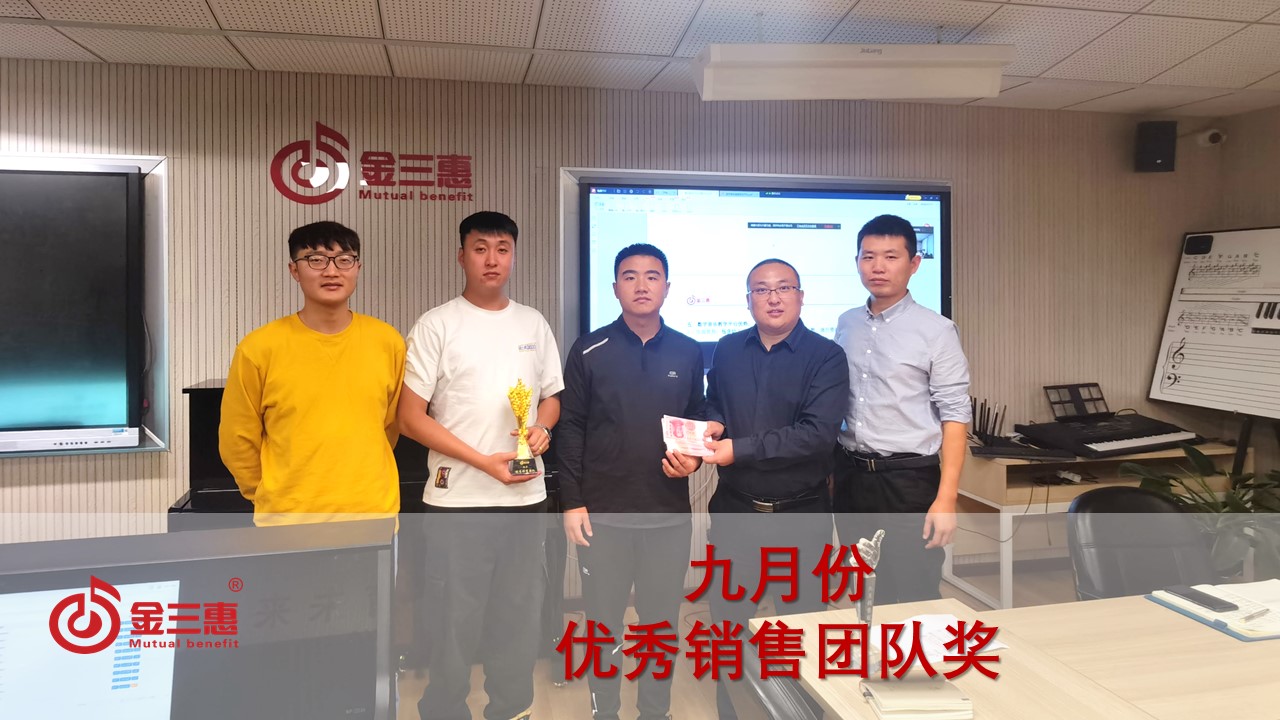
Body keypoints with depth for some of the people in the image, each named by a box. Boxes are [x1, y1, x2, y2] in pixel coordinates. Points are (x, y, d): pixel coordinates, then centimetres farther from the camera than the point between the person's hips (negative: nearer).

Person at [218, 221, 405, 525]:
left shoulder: (387, 342, -2)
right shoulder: (260, 348, -8)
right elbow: (238, 441, 1)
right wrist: (277, 499, 9)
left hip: (373, 516, 2)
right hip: (290, 522, -2)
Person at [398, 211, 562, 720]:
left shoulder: (535, 324, 8)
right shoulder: (437, 325, -5)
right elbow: (411, 418, -8)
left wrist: (541, 427, -7)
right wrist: (485, 462, -15)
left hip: (526, 498, 4)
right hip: (458, 502, -4)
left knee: (520, 617, 15)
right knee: (454, 624, 5)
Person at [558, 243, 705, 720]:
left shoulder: (689, 354, 5)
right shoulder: (589, 351, -2)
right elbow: (570, 428, -2)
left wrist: (692, 459, -6)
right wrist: (572, 502, -6)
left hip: (670, 514, 2)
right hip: (603, 512, -2)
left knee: (663, 622, 12)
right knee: (603, 622, 10)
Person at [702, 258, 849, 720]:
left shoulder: (826, 357, -9)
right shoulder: (727, 350, 5)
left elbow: (818, 433, -21)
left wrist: (740, 450, -22)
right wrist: (713, 424, -7)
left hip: (802, 514, -3)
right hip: (735, 508, 3)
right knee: (729, 625, 14)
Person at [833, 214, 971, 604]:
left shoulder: (935, 330, -8)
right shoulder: (846, 324, 7)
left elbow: (954, 416, -9)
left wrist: (946, 499, -15)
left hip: (909, 479, -4)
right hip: (850, 476, 5)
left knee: (914, 599, 1)